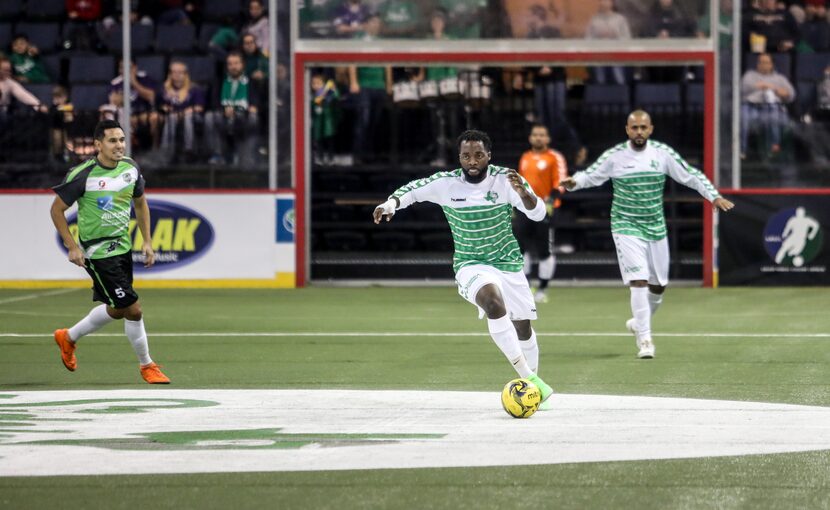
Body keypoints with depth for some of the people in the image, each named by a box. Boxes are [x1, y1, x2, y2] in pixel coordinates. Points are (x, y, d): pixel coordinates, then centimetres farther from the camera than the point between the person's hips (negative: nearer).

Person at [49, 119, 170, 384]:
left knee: (115, 310, 19)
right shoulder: (83, 174, -18)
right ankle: (146, 365, 10)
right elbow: (57, 209, -9)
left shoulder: (130, 168, 0)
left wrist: (147, 242, 7)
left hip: (123, 247, 7)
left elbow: (140, 204, 15)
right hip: (98, 251, -7)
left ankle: (69, 338, 41)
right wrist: (72, 247, -13)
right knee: (132, 309, -8)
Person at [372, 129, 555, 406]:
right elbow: (412, 190, 3)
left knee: (523, 328, 11)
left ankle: (533, 383, 38)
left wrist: (522, 192, -40)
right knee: (493, 301, -34)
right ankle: (527, 377, -35)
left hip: (508, 263, 3)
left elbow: (538, 213, -21)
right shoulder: (446, 183, -12)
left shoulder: (504, 179, -13)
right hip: (470, 266, -3)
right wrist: (391, 203, -18)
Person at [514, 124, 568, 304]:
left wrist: (551, 201, -23)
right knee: (519, 246, 1)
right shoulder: (525, 158, 16)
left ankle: (542, 289, 8)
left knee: (544, 250, -2)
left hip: (544, 209, -6)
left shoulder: (555, 158, -4)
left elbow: (560, 183, -11)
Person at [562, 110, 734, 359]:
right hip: (626, 227, -4)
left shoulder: (663, 154, -3)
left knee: (658, 285, 11)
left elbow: (691, 176, 2)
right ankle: (644, 339, -11)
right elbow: (590, 175, 0)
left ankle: (640, 322, 38)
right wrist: (574, 182, -22)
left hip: (656, 227, 4)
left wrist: (714, 196, -7)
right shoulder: (614, 156, -7)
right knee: (638, 281, -16)